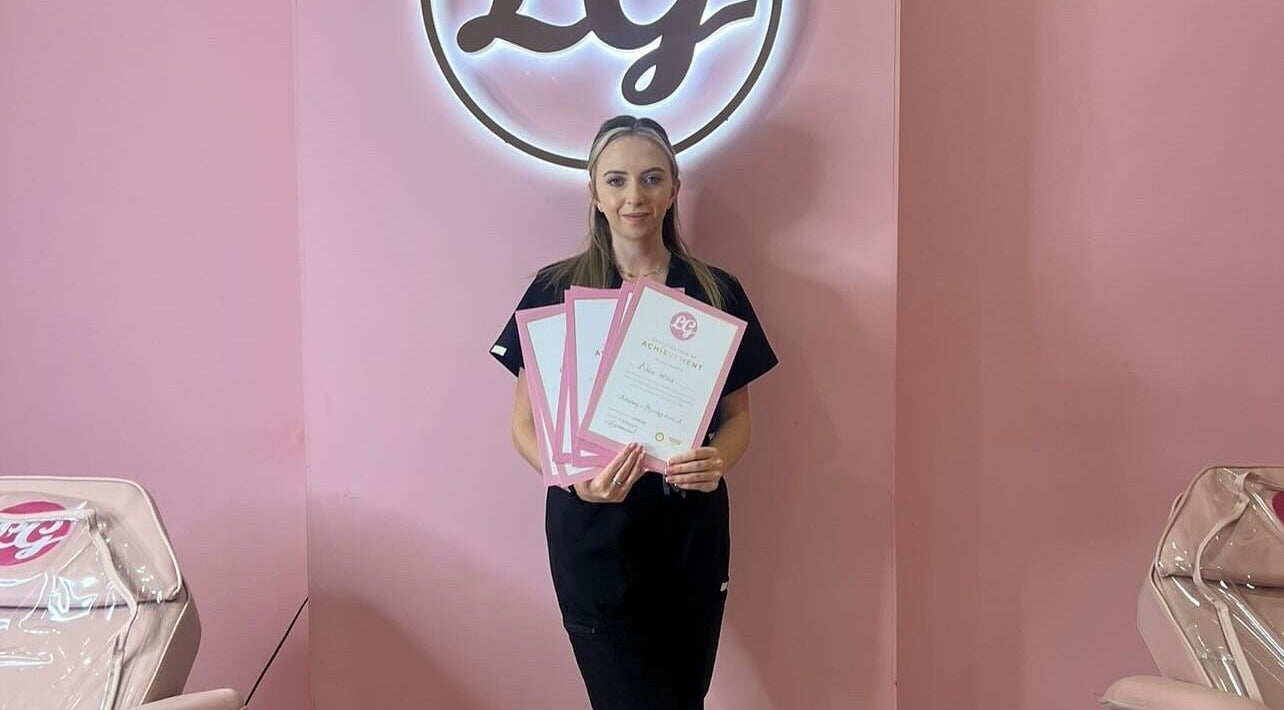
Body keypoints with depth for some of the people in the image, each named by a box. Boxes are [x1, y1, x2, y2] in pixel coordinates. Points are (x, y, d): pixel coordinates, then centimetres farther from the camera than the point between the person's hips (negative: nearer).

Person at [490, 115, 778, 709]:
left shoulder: (716, 292, 3)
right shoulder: (555, 291, -2)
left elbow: (737, 416, 7)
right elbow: (525, 423, 0)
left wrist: (718, 462, -15)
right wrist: (574, 477, -20)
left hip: (692, 530, 2)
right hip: (593, 533, -2)